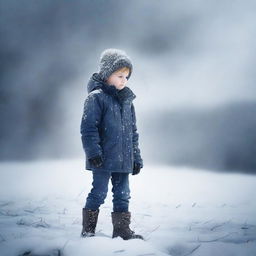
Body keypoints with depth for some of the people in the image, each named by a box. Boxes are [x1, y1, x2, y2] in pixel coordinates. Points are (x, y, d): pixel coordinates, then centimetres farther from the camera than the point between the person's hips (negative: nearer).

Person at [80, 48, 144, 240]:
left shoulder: (127, 100, 14)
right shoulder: (96, 97, -7)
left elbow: (133, 131, 19)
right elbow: (88, 128, -12)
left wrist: (136, 158, 17)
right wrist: (93, 152, -19)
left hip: (123, 159, 6)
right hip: (103, 159, -6)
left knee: (123, 195, 10)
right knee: (99, 193, 0)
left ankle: (122, 229, 18)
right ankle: (88, 230, 12)